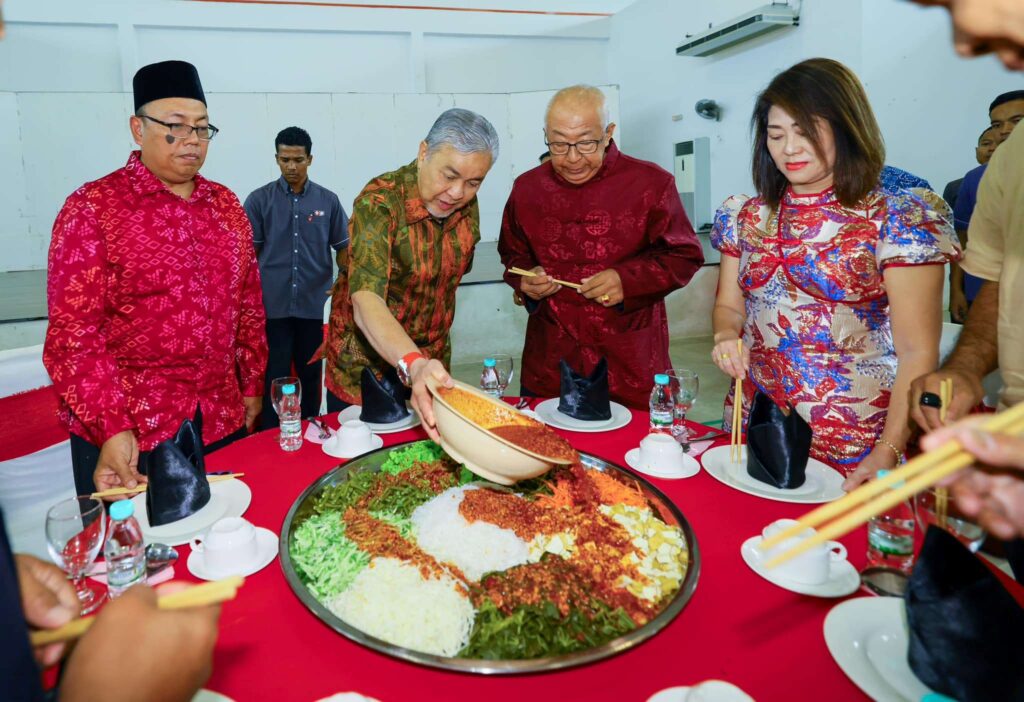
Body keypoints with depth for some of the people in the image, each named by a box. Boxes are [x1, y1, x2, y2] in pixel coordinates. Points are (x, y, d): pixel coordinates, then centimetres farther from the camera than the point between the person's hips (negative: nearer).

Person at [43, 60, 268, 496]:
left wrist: (252, 385, 10)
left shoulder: (226, 205, 7)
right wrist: (111, 428, -18)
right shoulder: (92, 208, -7)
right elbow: (73, 332, -12)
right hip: (127, 435, -4)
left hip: (223, 422, 5)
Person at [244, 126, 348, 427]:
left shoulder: (328, 200, 5)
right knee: (274, 377, 2)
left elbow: (344, 247, 10)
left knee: (310, 374, 12)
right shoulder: (259, 200, 1)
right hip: (272, 305, -1)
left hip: (314, 304, 2)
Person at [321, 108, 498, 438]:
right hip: (361, 372, -5)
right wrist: (412, 365, -55)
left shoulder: (467, 205, -5)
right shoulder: (379, 203, -24)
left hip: (432, 365, 5)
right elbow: (366, 301, -37)